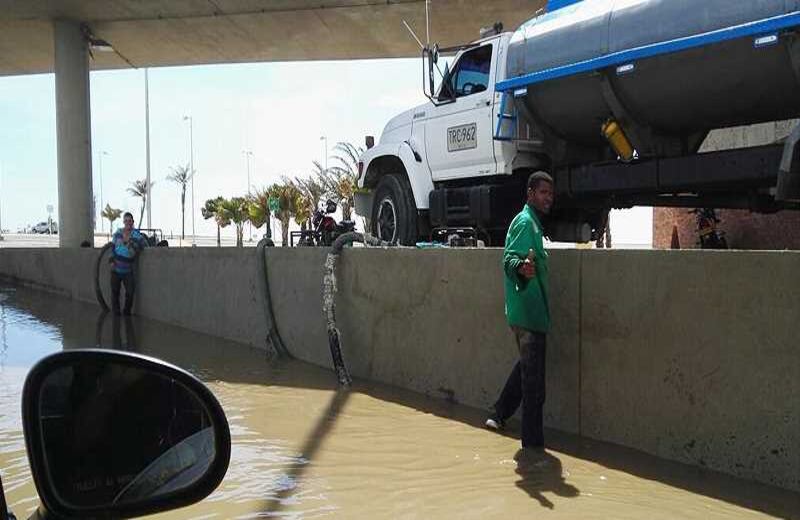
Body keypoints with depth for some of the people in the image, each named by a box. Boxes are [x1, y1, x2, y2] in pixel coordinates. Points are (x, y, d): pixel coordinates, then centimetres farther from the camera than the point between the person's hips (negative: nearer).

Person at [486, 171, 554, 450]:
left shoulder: (533, 222, 18)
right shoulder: (525, 222, -13)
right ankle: (533, 441, 3)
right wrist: (521, 268, -44)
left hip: (531, 311, 11)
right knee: (533, 378, -5)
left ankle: (500, 415, 33)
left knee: (527, 366, 22)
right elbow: (508, 257, -27)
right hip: (528, 312, -11)